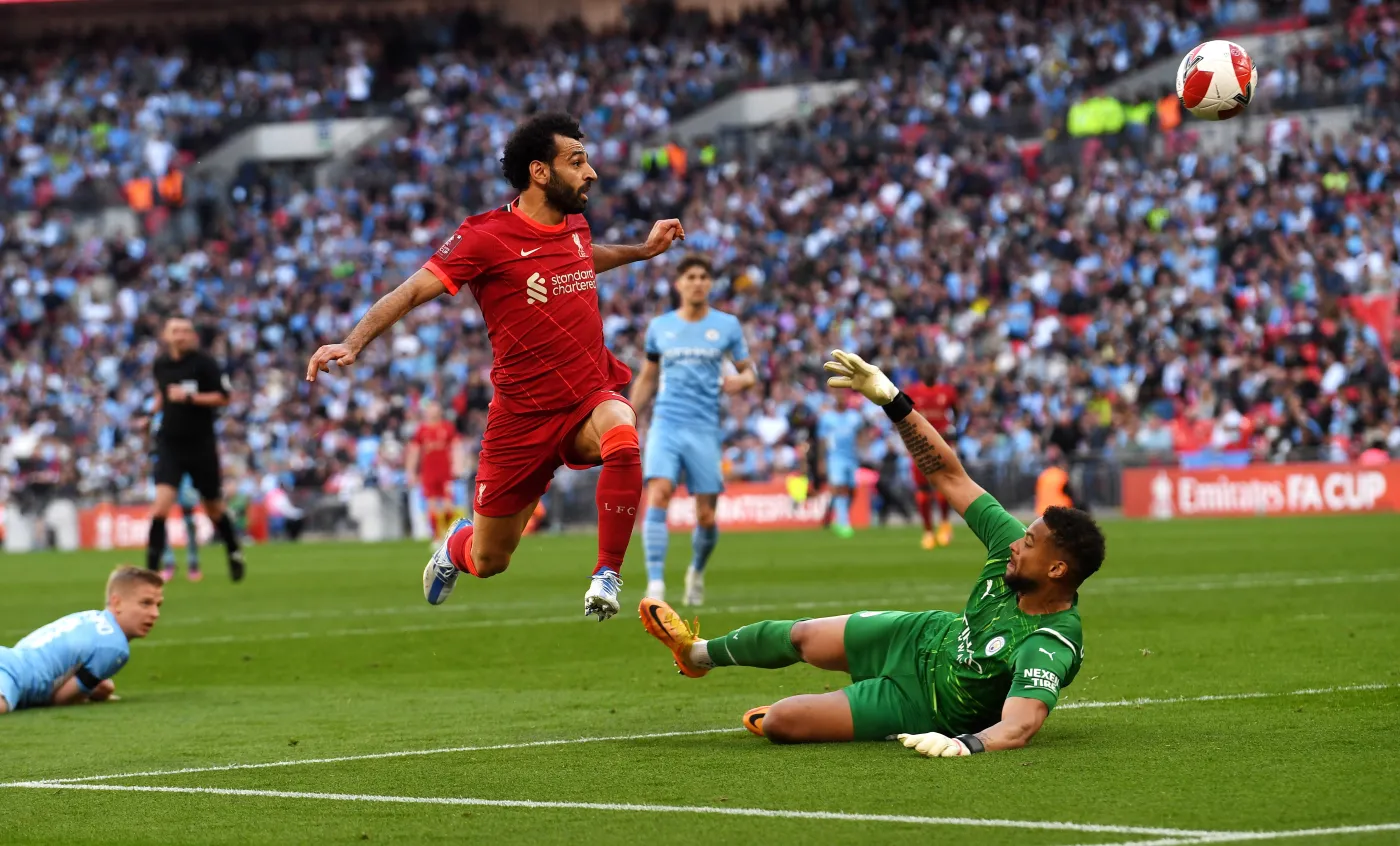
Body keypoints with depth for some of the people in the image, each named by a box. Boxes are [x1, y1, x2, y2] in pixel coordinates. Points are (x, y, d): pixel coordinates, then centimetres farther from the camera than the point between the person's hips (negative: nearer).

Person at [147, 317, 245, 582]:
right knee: (162, 502, -16)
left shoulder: (204, 362, -9)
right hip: (170, 443, 2)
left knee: (214, 508, 11)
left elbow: (223, 397, -12)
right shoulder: (160, 364, 5)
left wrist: (189, 397, -22)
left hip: (201, 443, -2)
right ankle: (152, 566, -14)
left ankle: (234, 553, 38)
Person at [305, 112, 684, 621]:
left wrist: (643, 250, 30)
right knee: (487, 561, 7)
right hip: (523, 419, -3)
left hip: (590, 399, 3)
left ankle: (607, 574, -22)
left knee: (622, 440, -36)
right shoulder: (485, 237, -13)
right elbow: (411, 292, -16)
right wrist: (352, 344, -28)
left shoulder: (574, 225, 6)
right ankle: (457, 545, 47)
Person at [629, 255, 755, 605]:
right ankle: (655, 583, -24)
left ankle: (697, 572, 31)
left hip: (704, 429, 0)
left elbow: (748, 372, 10)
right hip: (665, 425, 0)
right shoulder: (659, 327, 9)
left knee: (706, 517, 1)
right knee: (658, 495, -22)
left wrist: (741, 380, -14)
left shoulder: (727, 326, 5)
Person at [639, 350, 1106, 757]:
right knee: (800, 635, 24)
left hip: (923, 702, -7)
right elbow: (950, 476, -13)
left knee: (779, 722, -11)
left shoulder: (1048, 650, -38)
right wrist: (891, 399, -18)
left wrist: (967, 743, -70)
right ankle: (698, 653, 54)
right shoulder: (1012, 548, -18)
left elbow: (1020, 723, -50)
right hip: (928, 636, 7)